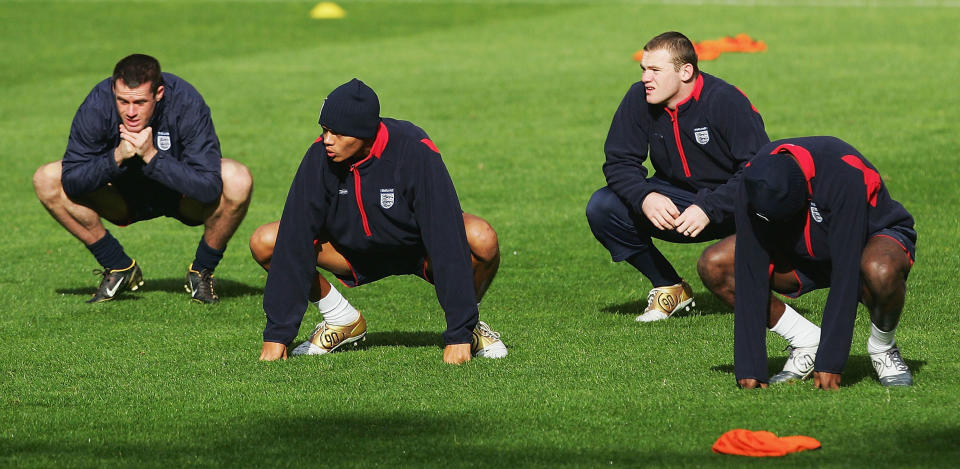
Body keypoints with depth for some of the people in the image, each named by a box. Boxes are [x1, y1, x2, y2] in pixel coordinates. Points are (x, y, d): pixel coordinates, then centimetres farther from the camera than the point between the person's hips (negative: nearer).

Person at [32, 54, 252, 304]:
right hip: (126, 199, 2)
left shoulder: (186, 103, -30)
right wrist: (116, 158, -39)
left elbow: (209, 188, -36)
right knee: (46, 180, -18)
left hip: (183, 198, -2)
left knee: (237, 180, -32)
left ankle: (202, 271, -5)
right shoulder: (97, 105, -26)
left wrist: (153, 156, -42)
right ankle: (118, 266, -1)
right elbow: (72, 182, -24)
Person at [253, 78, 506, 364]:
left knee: (481, 239, -35)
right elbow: (295, 242, -22)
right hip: (354, 252, 3)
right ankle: (341, 320, 4)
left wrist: (459, 335, -37)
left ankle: (468, 324, -4)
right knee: (264, 242, -19)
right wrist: (277, 333, -26)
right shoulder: (320, 156, -23)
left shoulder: (416, 151, -31)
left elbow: (447, 240, -33)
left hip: (419, 250, -3)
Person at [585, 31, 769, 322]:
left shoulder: (725, 101, -21)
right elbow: (619, 162, -5)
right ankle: (669, 287, 0)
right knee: (602, 208, -17)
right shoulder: (639, 99, -8)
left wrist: (709, 209, -35)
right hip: (673, 200, 5)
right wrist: (645, 197, -28)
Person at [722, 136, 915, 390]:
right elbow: (750, 274, -23)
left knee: (880, 271, -43)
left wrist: (830, 360, -36)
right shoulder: (755, 182, -23)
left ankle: (883, 348, -11)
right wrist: (749, 367, -26)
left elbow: (846, 272, -36)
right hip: (808, 255, 5)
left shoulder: (844, 175, -36)